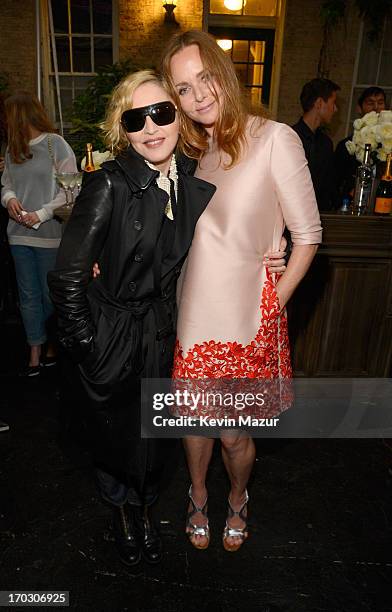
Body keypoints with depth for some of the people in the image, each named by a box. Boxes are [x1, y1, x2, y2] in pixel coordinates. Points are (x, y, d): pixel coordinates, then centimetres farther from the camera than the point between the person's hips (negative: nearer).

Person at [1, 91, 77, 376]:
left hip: (49, 235, -5)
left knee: (51, 294, 5)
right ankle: (35, 353, 18)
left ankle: (53, 345, 25)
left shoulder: (56, 144, -5)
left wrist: (41, 214, -16)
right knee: (28, 296, 8)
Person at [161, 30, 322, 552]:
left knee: (234, 434, 12)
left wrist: (272, 308, -9)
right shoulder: (192, 151, 7)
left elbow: (308, 235, -9)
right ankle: (198, 498, 47)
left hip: (247, 322, -4)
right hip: (193, 316, 5)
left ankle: (237, 499, 46)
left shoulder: (274, 139, -11)